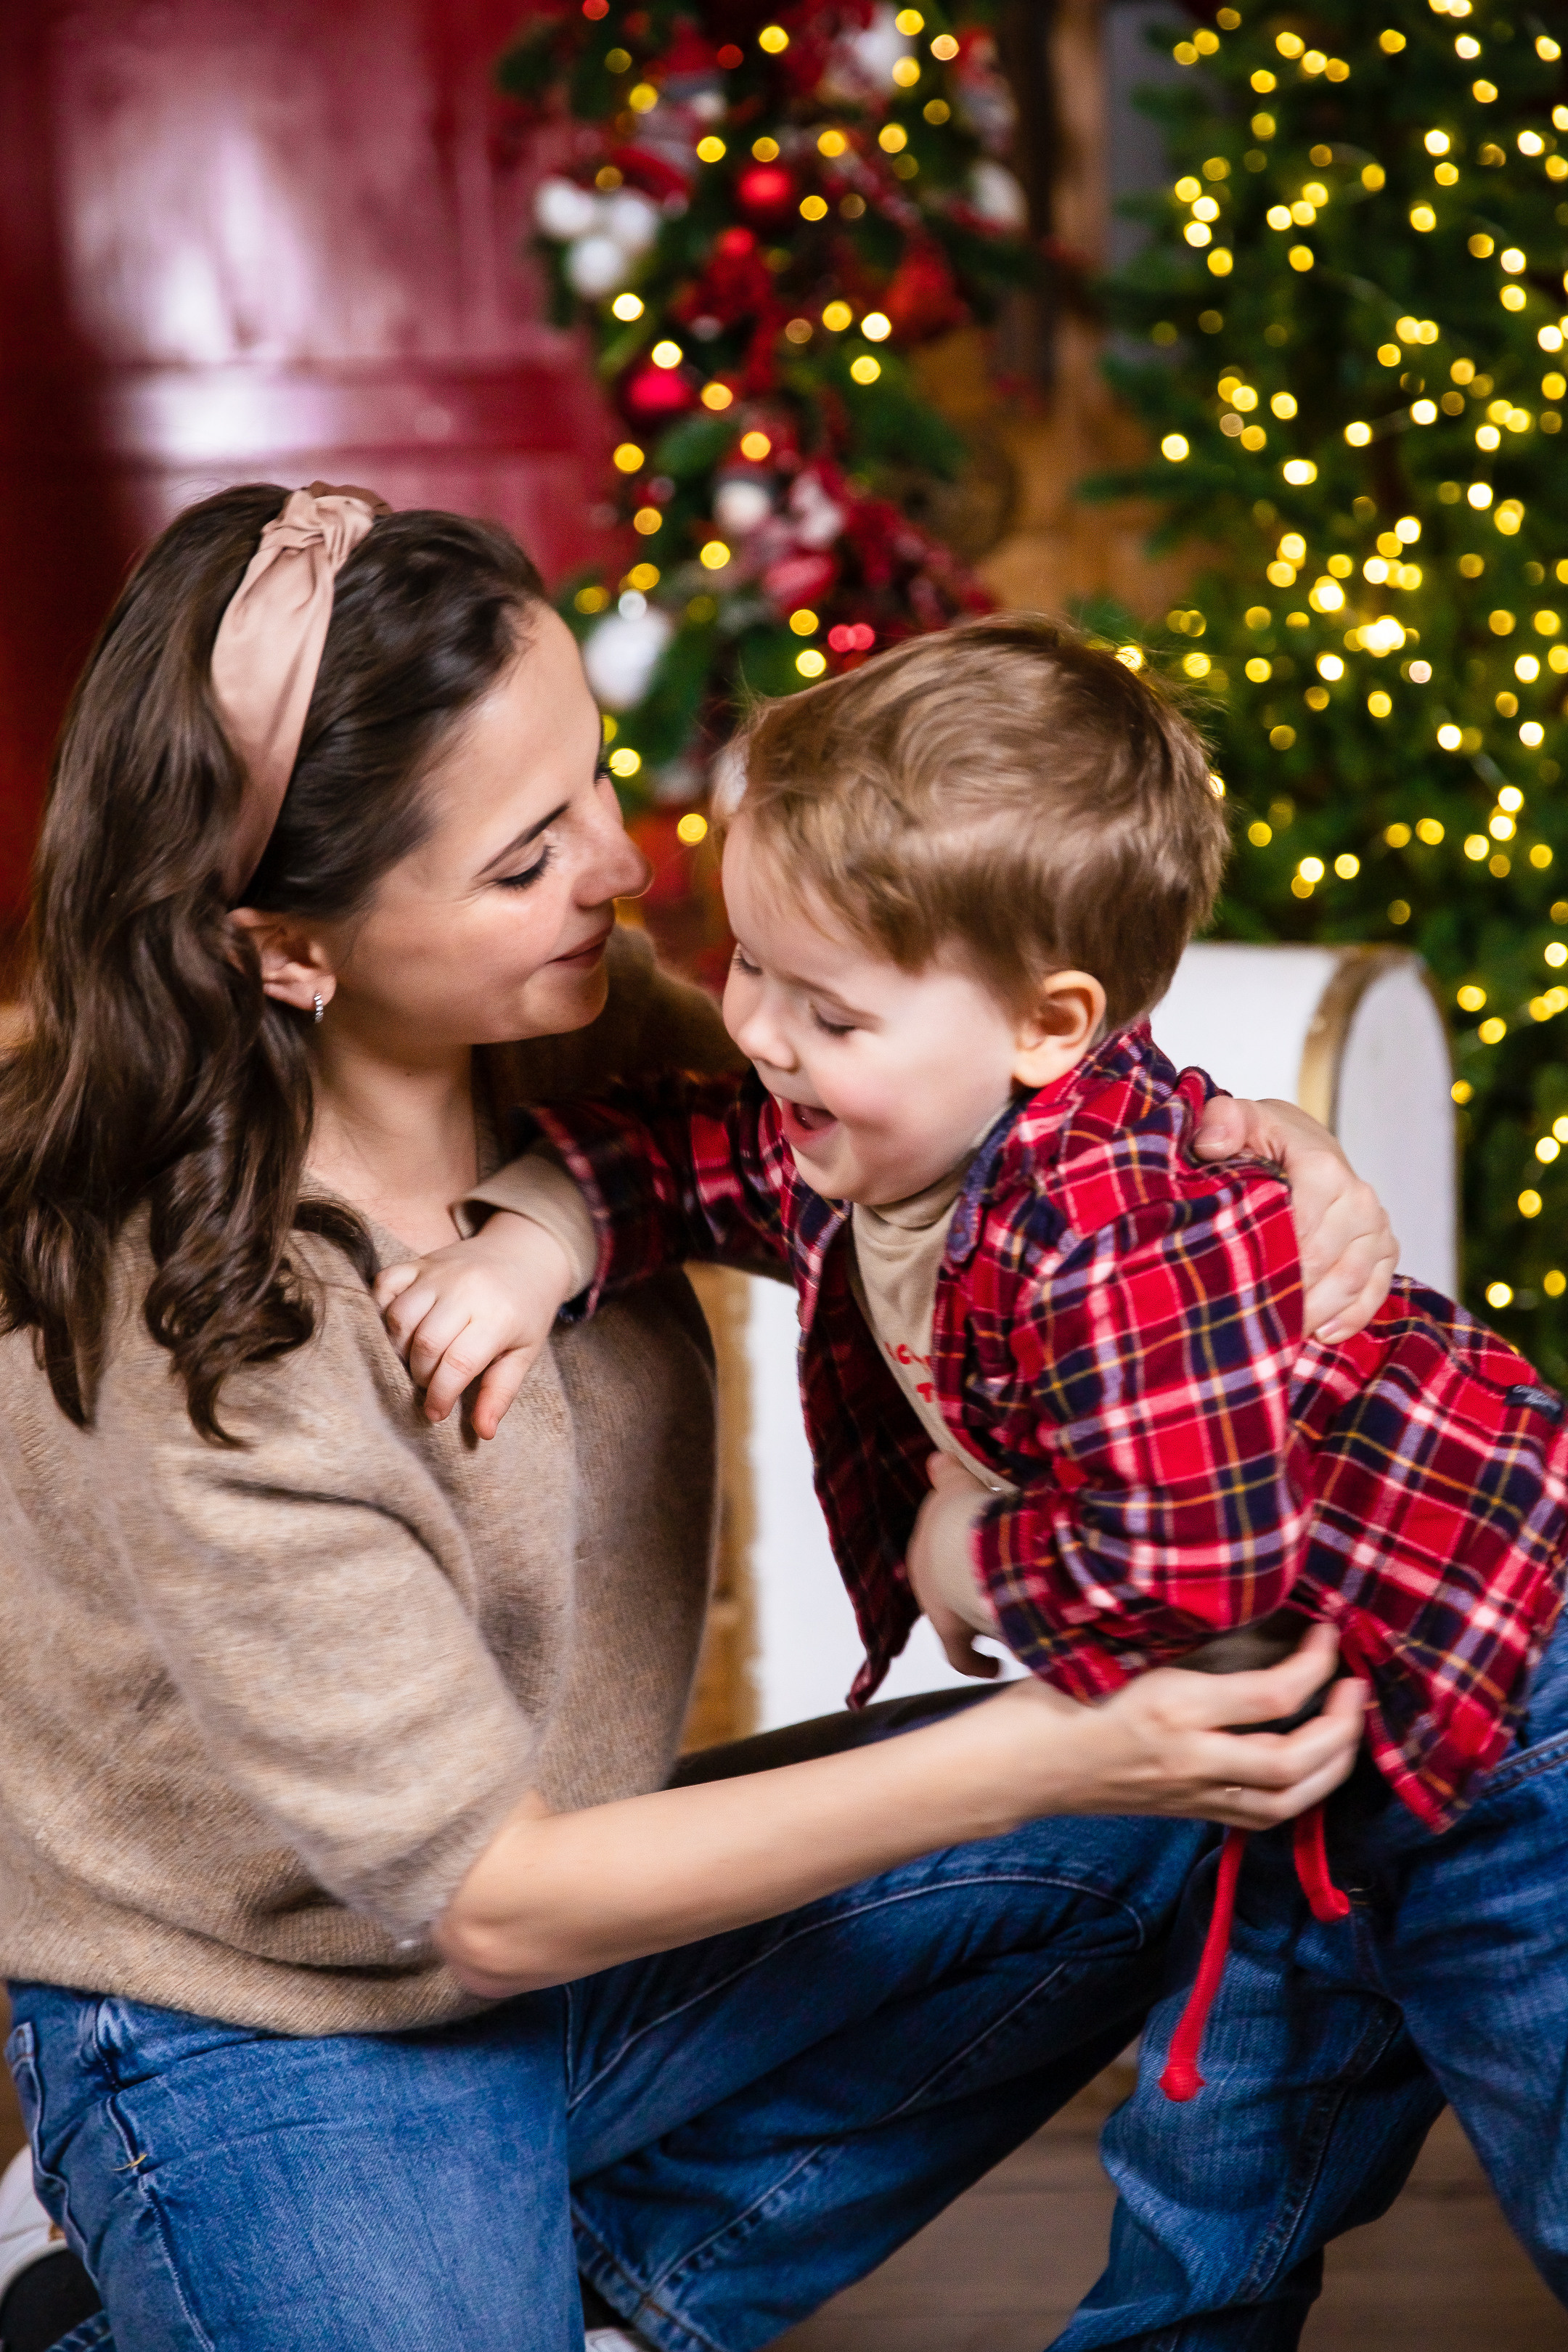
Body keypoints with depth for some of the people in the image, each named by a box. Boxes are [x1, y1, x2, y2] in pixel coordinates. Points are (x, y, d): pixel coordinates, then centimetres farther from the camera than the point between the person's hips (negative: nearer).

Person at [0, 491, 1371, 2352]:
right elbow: (486, 1900, -26)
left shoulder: (560, 1032, -11)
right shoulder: (188, 1339, -29)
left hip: (568, 1922, 7)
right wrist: (1024, 1759, -32)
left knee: (1161, 1824, -5)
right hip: (272, 2047, -7)